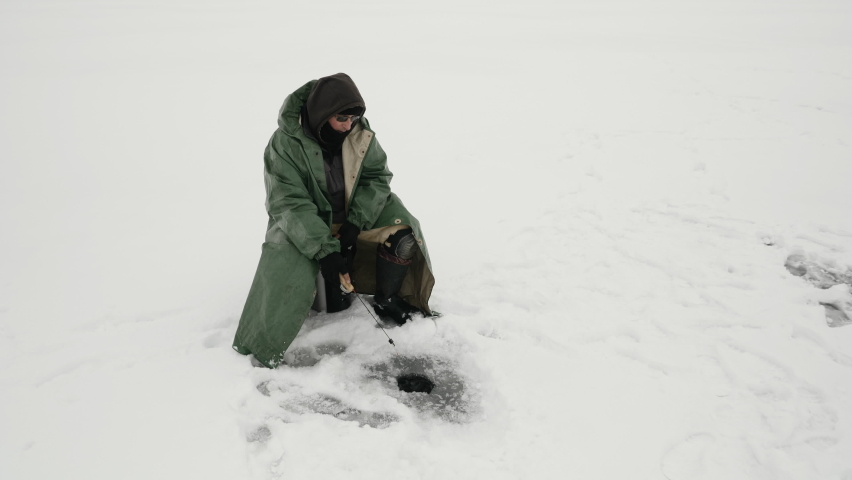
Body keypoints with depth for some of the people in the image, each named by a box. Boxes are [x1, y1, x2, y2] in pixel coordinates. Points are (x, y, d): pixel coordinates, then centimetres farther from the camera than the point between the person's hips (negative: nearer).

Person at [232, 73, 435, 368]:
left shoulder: (361, 132, -11)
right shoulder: (285, 144, -24)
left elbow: (377, 176, -7)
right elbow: (291, 205, -28)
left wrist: (355, 222, -22)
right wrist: (323, 249, -38)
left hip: (355, 213, 4)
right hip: (302, 221, -4)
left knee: (402, 230, -15)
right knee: (288, 262, -30)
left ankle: (388, 302, 7)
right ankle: (263, 345, -11)